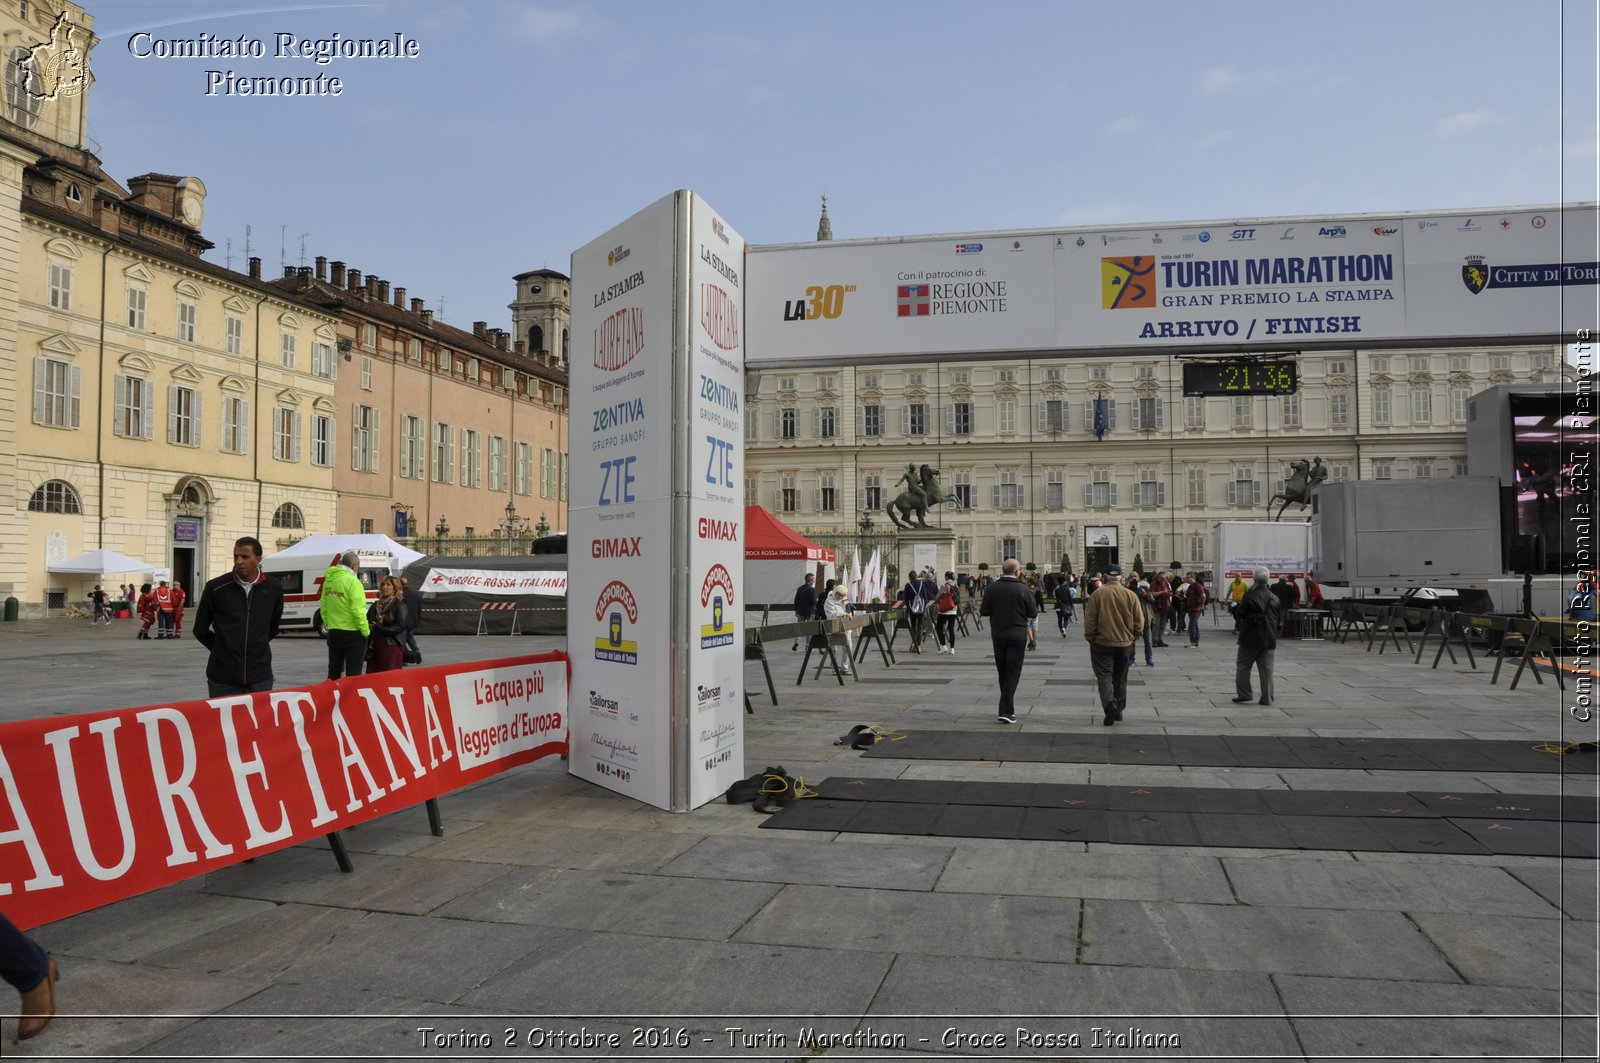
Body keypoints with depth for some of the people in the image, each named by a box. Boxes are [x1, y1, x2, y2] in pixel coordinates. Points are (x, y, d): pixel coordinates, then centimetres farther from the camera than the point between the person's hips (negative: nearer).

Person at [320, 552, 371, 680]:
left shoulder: (328, 581, 6)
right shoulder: (352, 581, -16)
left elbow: (324, 608, 10)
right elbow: (358, 610, -18)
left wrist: (328, 625, 20)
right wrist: (365, 631, -10)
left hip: (333, 633, 7)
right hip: (352, 634, -7)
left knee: (333, 672, 15)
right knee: (353, 674, 0)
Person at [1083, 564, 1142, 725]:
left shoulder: (1097, 594, -12)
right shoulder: (1131, 595, -5)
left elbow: (1089, 620, -9)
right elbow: (1139, 621, -1)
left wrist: (1090, 637, 6)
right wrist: (1133, 636, 15)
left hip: (1102, 643, -3)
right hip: (1125, 644, 3)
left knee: (1104, 675, 0)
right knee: (1120, 677, 16)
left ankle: (1110, 704, -21)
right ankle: (1118, 710, 23)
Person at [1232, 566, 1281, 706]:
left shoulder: (1250, 595, -13)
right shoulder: (1274, 598, 5)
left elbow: (1238, 615, -7)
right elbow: (1277, 618, 13)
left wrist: (1235, 607, 9)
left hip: (1251, 637, -5)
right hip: (1268, 637, 5)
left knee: (1243, 665, 7)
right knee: (1266, 668, 7)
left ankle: (1243, 693, 5)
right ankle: (1267, 698, 7)